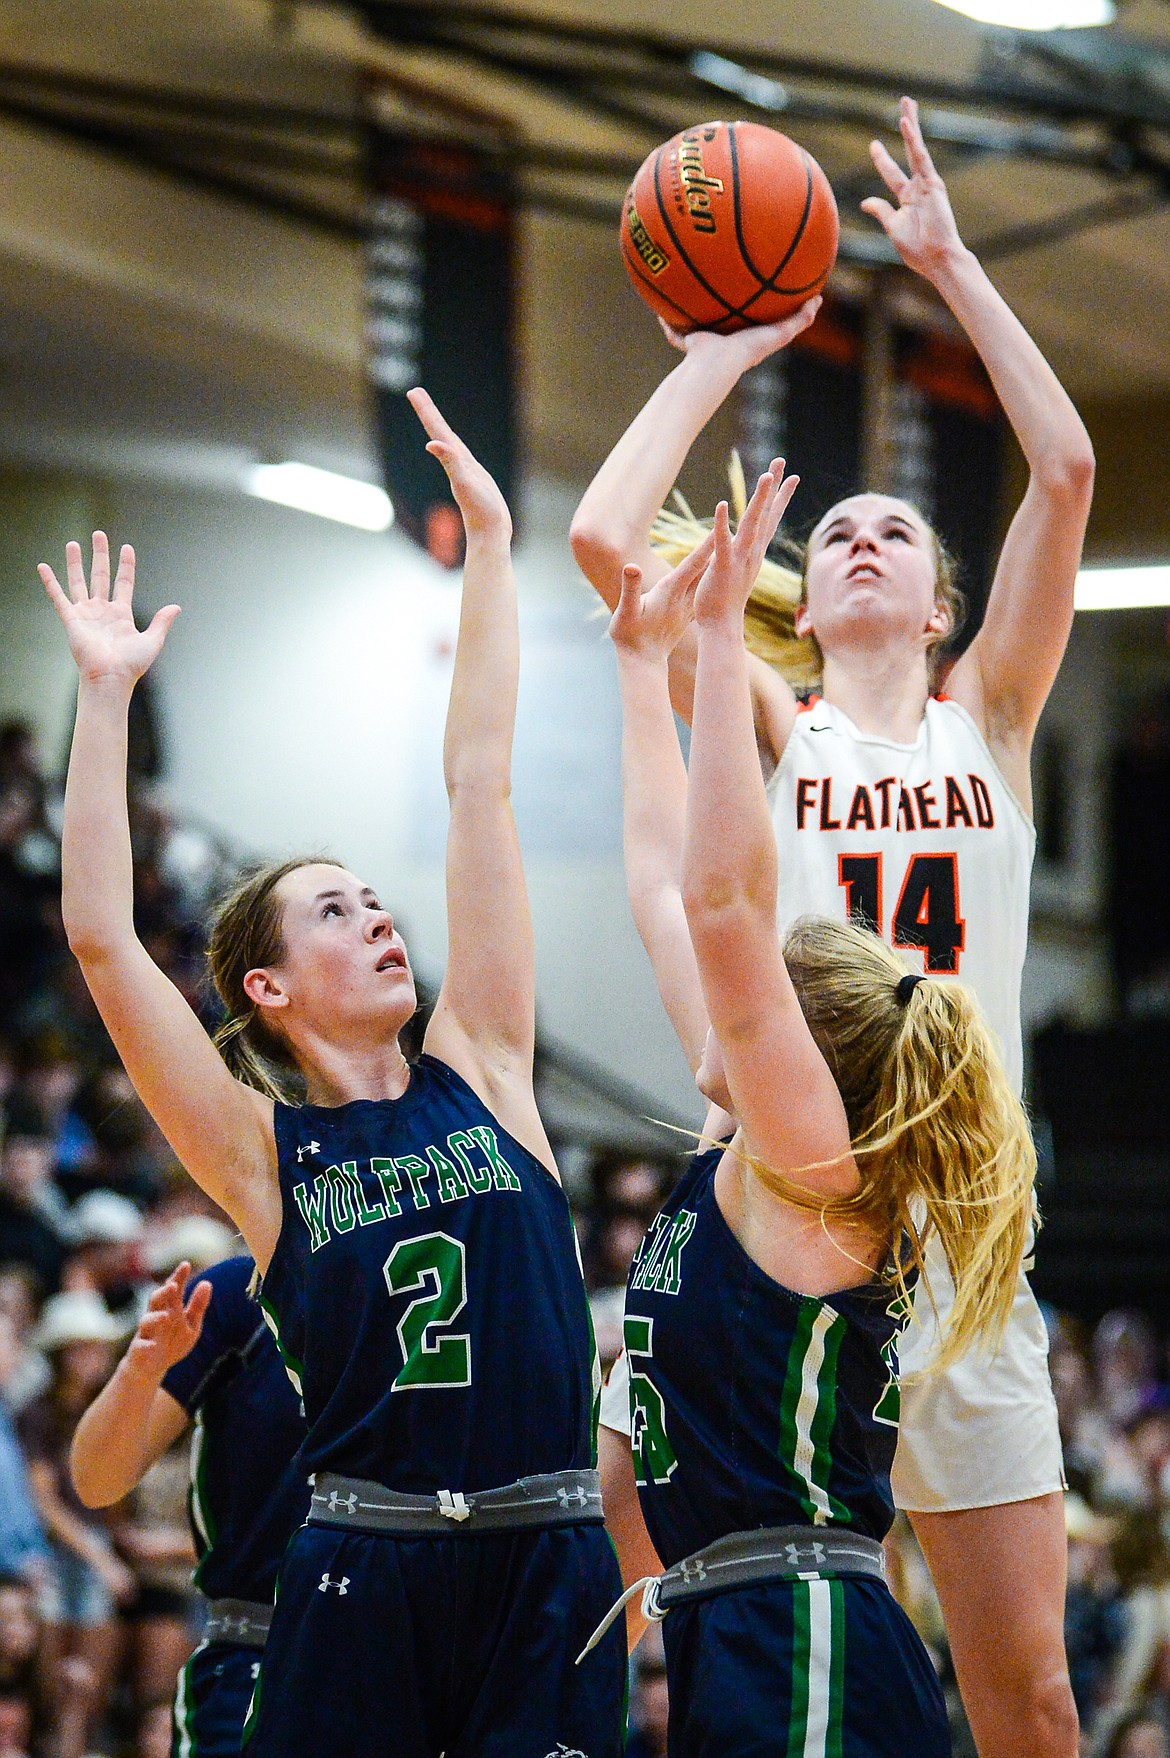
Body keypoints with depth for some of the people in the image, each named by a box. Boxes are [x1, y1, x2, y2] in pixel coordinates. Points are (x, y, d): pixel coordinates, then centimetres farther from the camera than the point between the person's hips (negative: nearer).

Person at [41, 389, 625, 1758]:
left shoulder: (478, 1072, 10)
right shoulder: (261, 1149, 3)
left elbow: (480, 780, 10)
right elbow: (101, 939, -7)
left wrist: (489, 545, 11)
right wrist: (105, 694, -6)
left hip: (546, 1557, 2)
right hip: (362, 1576, -2)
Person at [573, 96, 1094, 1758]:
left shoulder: (988, 718, 13)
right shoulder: (771, 729, 10)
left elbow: (1066, 471, 2)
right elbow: (607, 539, -3)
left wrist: (951, 266, 4)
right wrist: (724, 355, 8)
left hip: (962, 1234, 2)